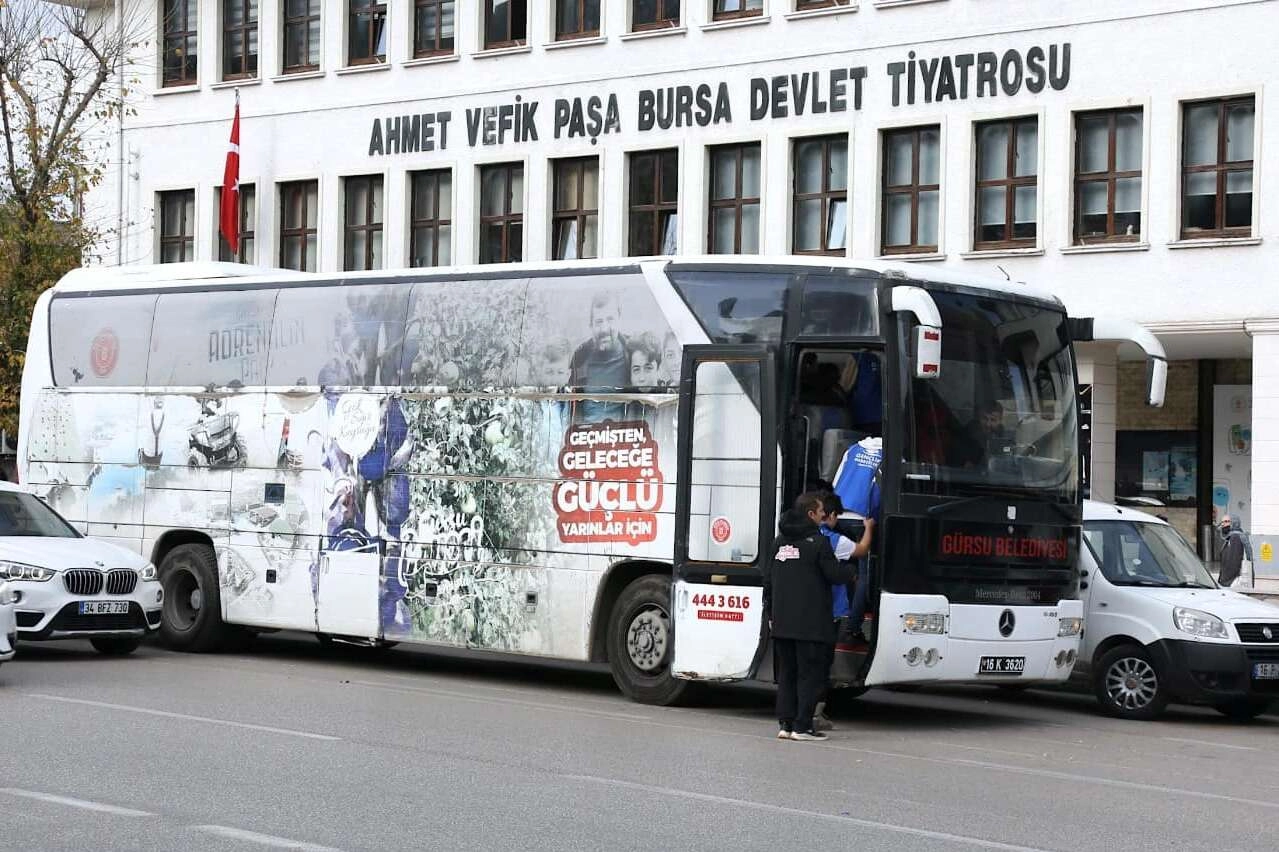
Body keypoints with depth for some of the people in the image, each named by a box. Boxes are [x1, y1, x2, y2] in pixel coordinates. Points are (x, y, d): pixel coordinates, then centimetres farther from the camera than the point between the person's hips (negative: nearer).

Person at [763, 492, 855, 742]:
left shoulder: (779, 542, 11)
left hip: (782, 623, 6)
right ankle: (802, 726, -4)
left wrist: (770, 614, 21)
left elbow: (768, 579, 15)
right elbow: (835, 575, -10)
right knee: (810, 674, -1)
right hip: (811, 624, -6)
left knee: (786, 674, 12)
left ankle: (785, 724, 11)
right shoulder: (817, 542, -10)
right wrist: (851, 575, 13)